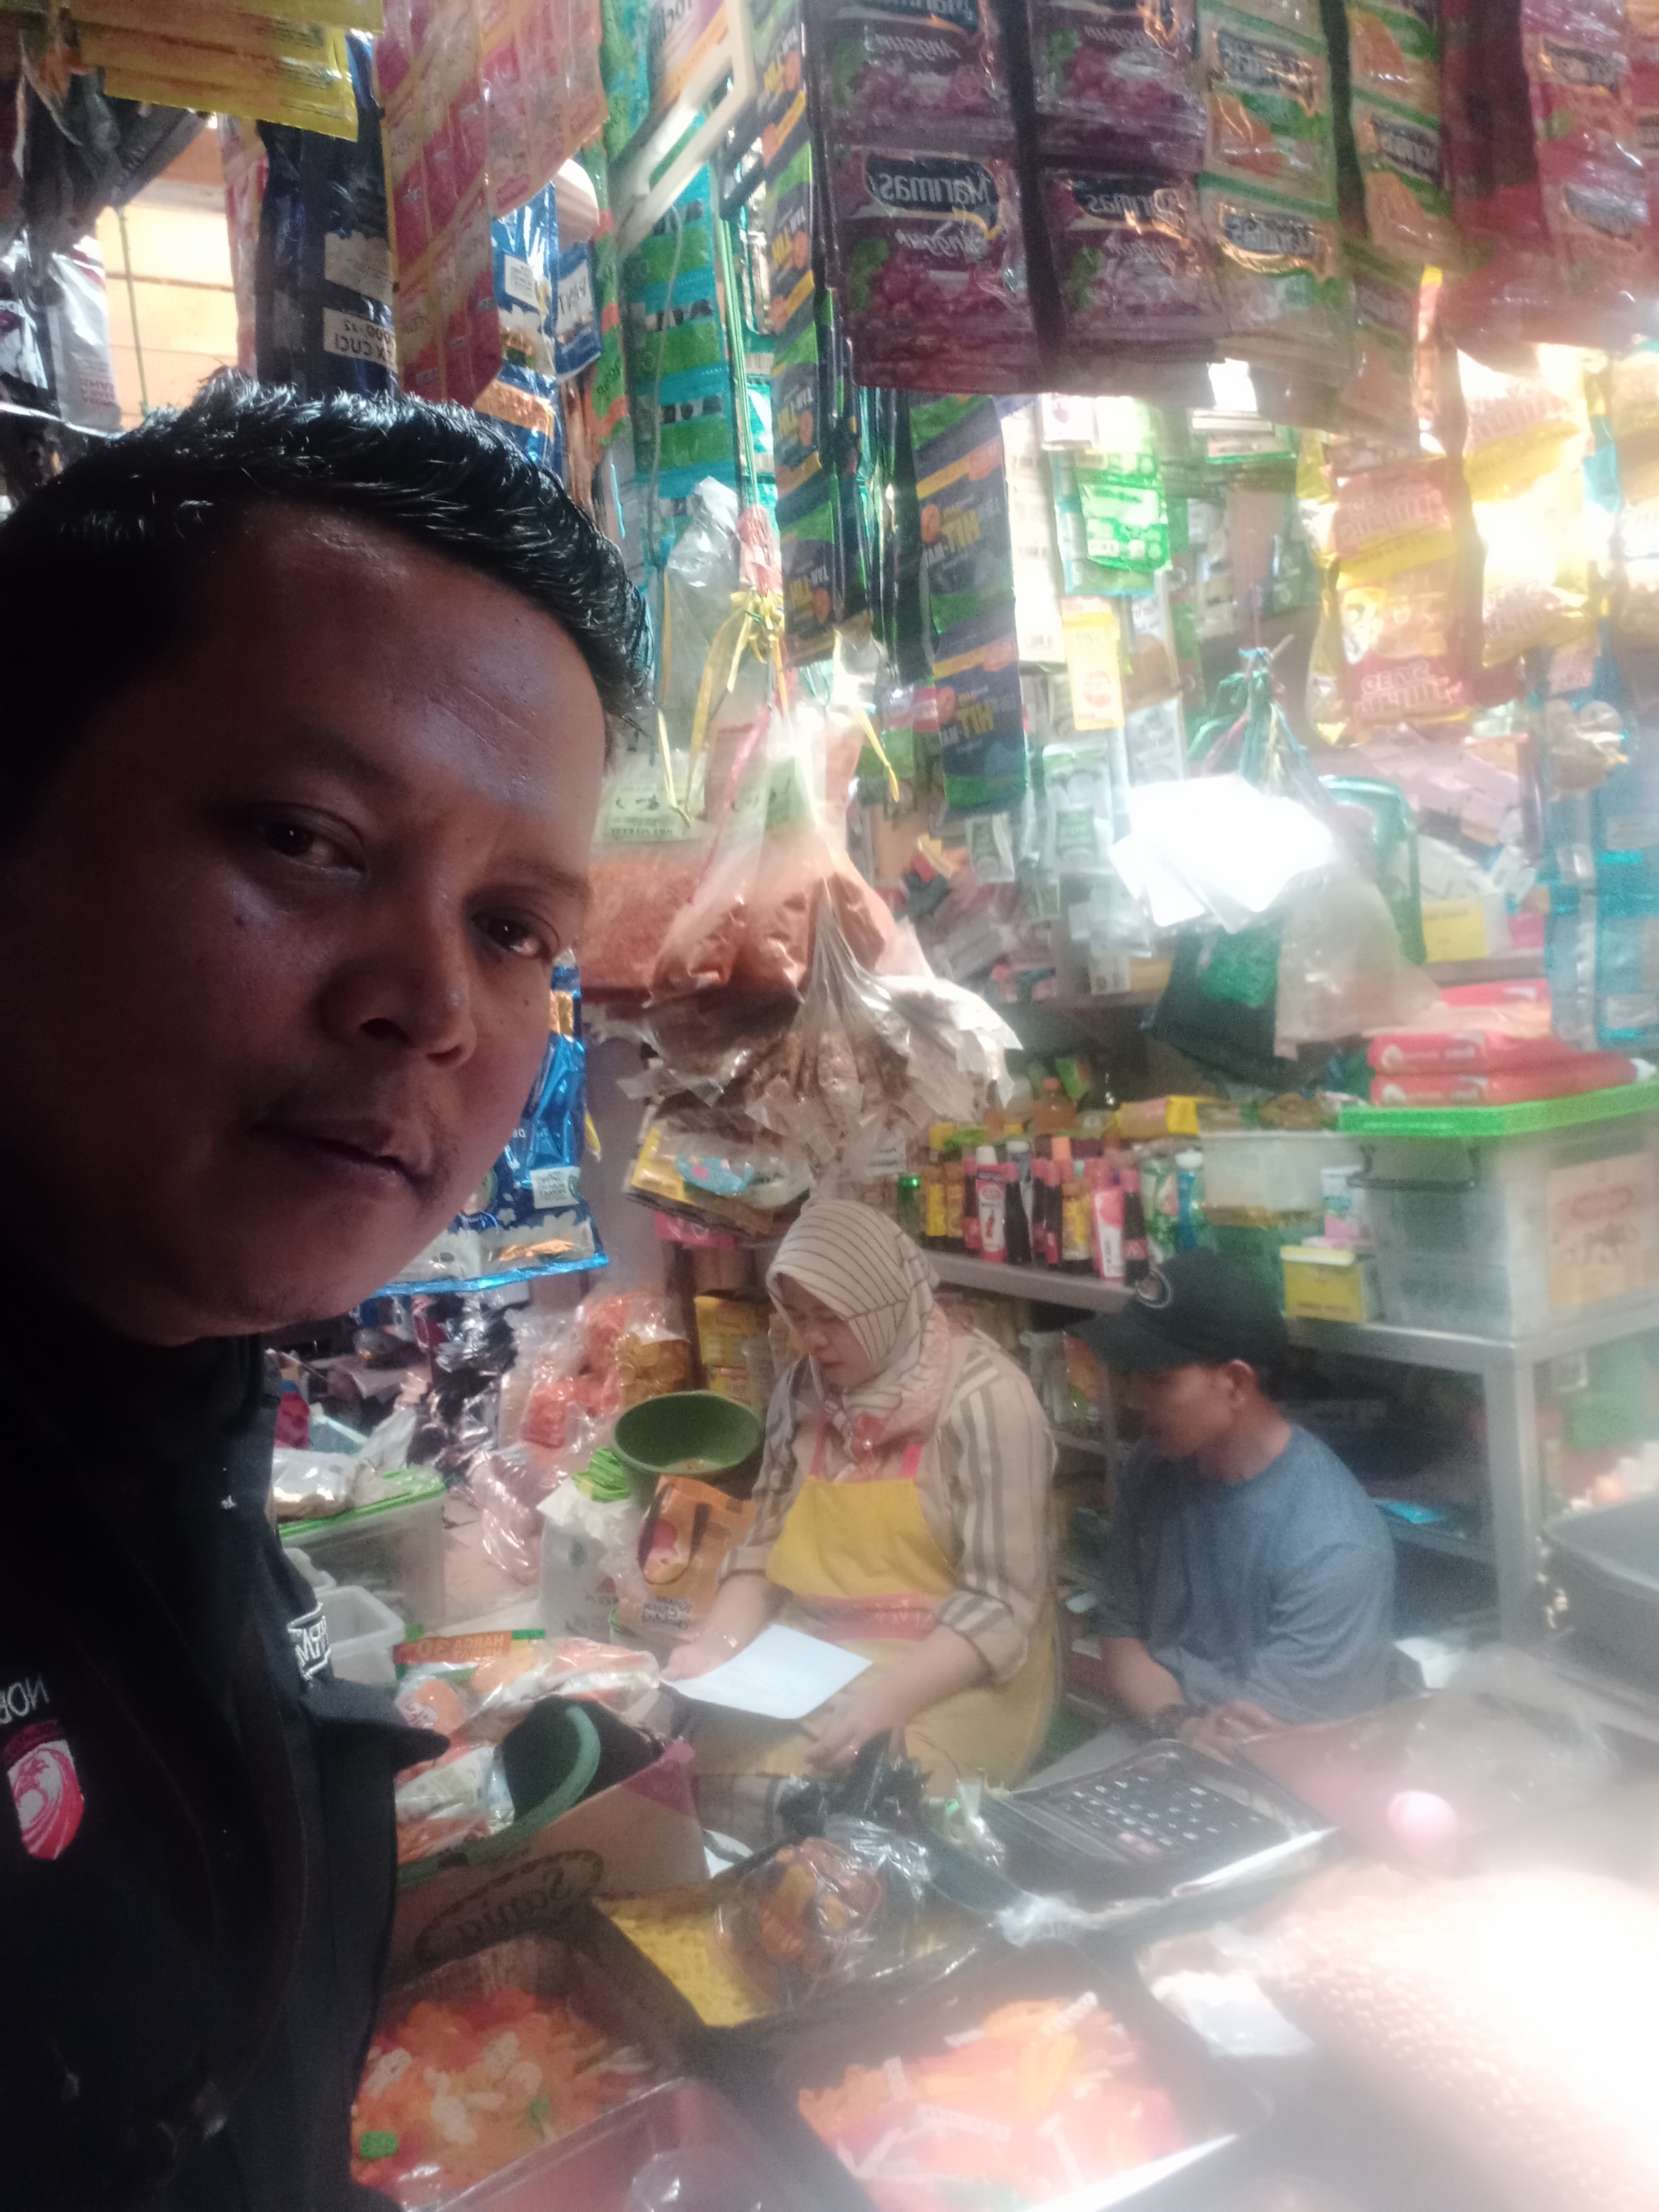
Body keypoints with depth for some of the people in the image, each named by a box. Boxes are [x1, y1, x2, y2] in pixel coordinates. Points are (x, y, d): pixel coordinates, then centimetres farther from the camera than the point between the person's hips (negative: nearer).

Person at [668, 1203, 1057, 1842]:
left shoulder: (983, 1399, -15)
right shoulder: (803, 1389, 4)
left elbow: (999, 1604, -16)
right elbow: (765, 1544, 8)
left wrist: (885, 1698, -28)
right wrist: (717, 1643, -10)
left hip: (953, 1676, -5)